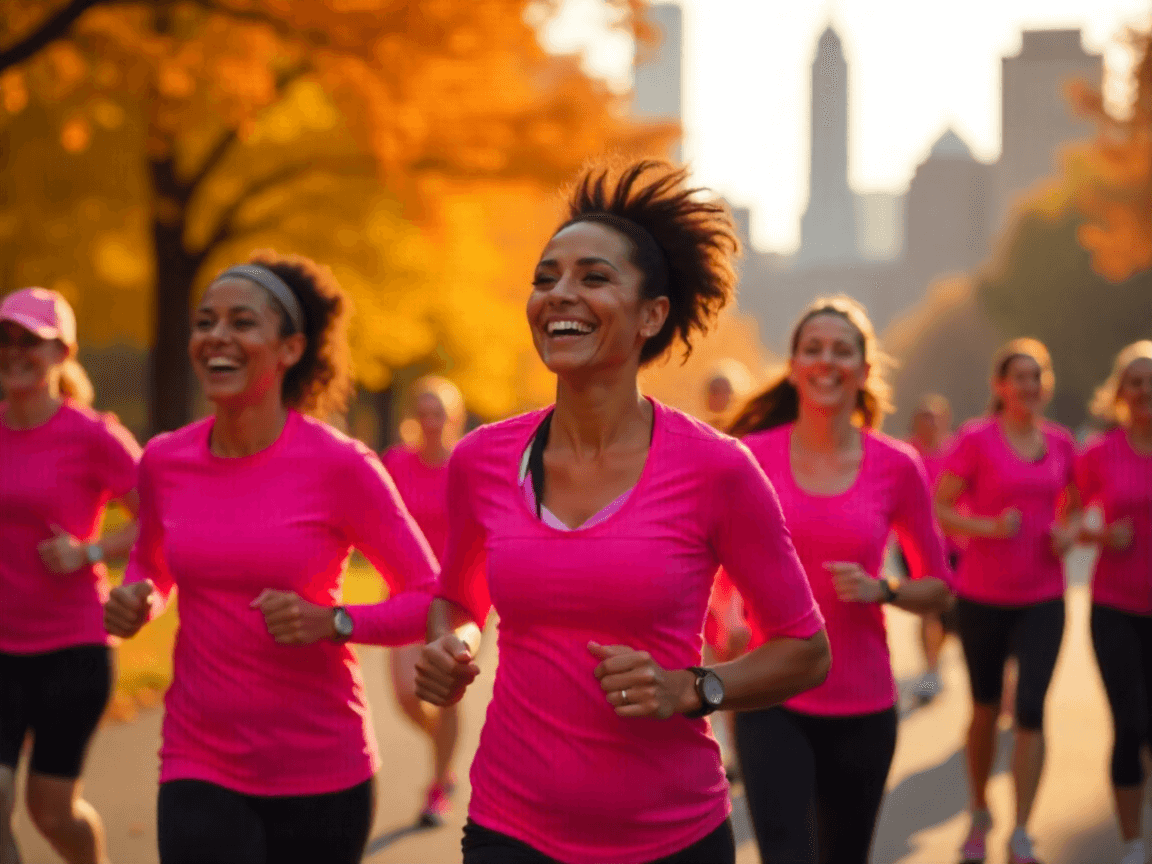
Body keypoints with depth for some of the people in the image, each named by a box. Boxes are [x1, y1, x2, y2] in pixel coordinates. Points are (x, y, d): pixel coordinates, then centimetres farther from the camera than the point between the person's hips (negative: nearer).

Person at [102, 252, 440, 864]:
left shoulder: (340, 466, -10)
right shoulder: (163, 462, 1)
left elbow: (429, 598, -4)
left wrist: (332, 622, -19)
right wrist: (136, 600, -1)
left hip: (321, 775, -2)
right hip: (200, 767, 2)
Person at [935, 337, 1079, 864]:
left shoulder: (1060, 443, 5)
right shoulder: (976, 439, -8)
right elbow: (938, 509, -7)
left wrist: (1068, 533, -1)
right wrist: (989, 527, -21)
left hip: (1043, 598, 2)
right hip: (983, 596, -2)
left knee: (1031, 708, -8)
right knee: (985, 707, 10)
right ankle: (979, 813, 33)